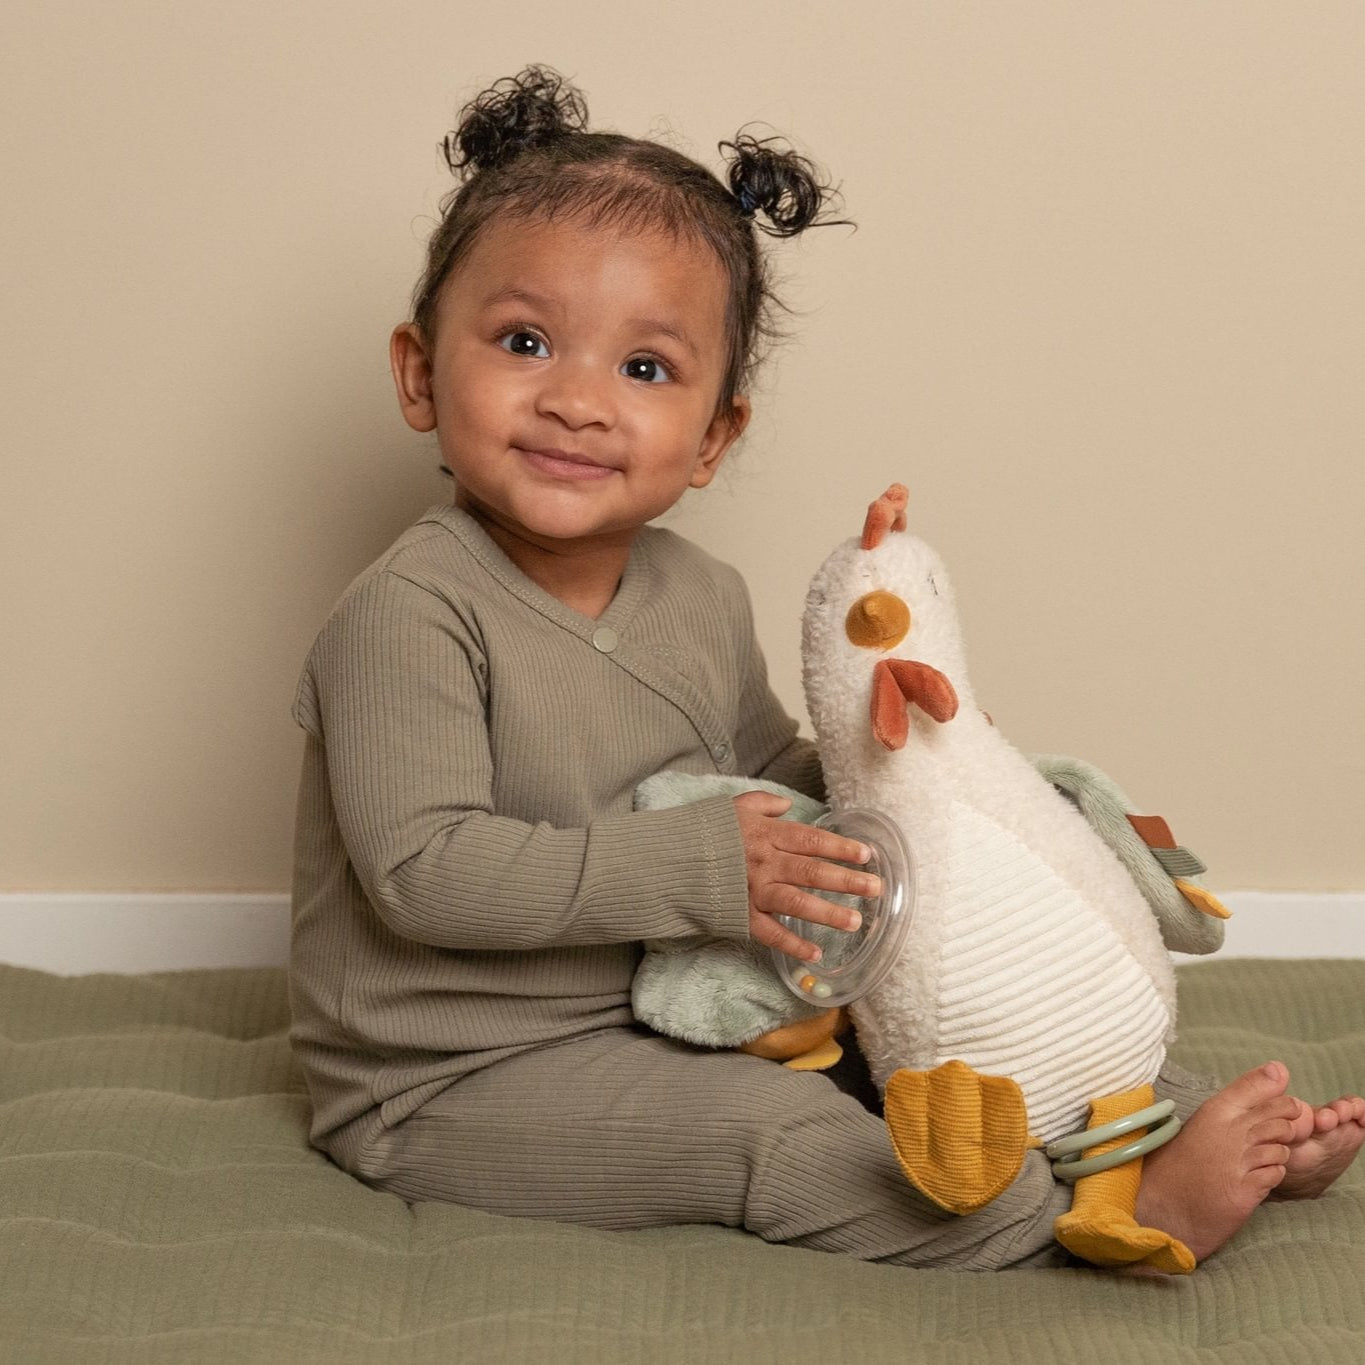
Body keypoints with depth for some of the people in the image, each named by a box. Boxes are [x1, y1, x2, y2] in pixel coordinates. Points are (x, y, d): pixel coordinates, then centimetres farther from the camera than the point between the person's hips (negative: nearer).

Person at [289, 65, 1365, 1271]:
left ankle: (1218, 1130, 12)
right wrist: (693, 866, -29)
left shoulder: (700, 599, 3)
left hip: (663, 1005, 8)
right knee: (761, 1126, -23)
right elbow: (423, 868, -29)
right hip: (449, 1084, -8)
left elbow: (767, 775, 17)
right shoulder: (412, 615, -22)